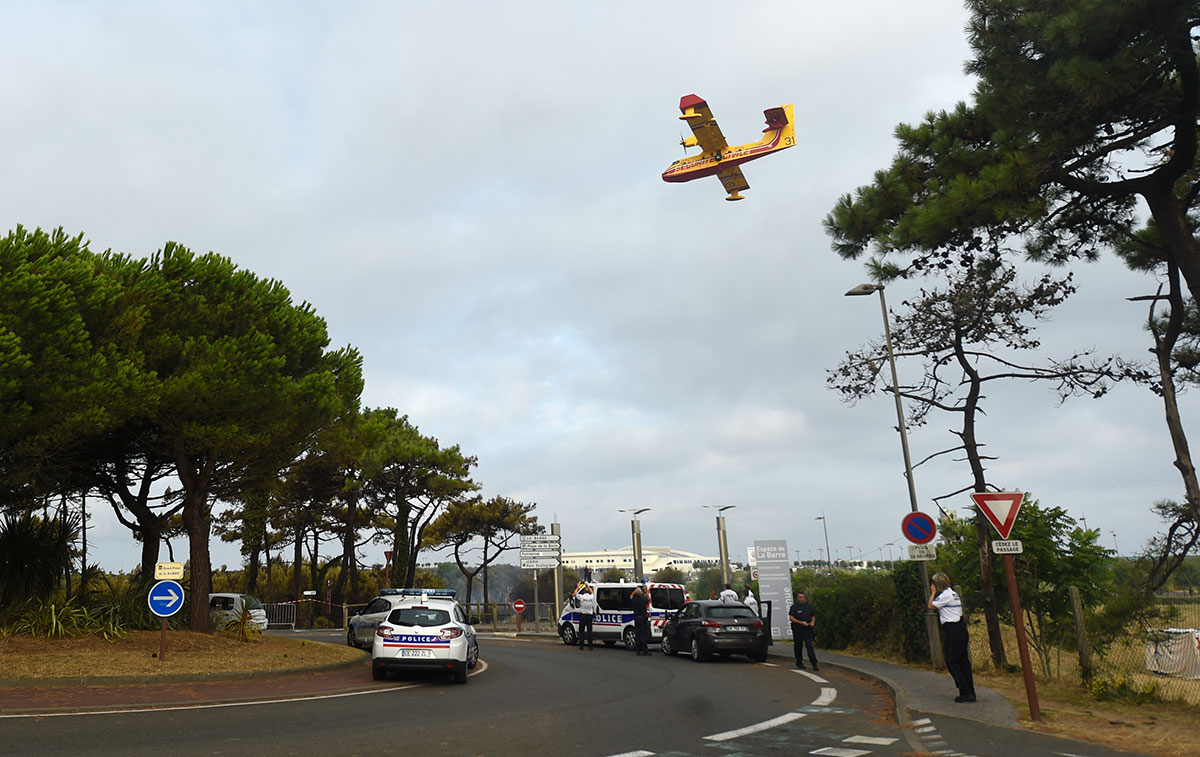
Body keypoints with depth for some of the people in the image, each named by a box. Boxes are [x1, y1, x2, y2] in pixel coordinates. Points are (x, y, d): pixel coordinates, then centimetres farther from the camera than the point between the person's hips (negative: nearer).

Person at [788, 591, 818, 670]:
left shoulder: (809, 606, 11)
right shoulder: (794, 607, -2)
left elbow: (813, 616, 22)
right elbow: (791, 618, -9)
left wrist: (813, 621, -1)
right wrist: (801, 622, -17)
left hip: (808, 629, 2)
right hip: (797, 630, -2)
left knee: (809, 646, -7)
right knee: (798, 646, 7)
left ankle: (814, 664, -10)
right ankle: (799, 662, 21)